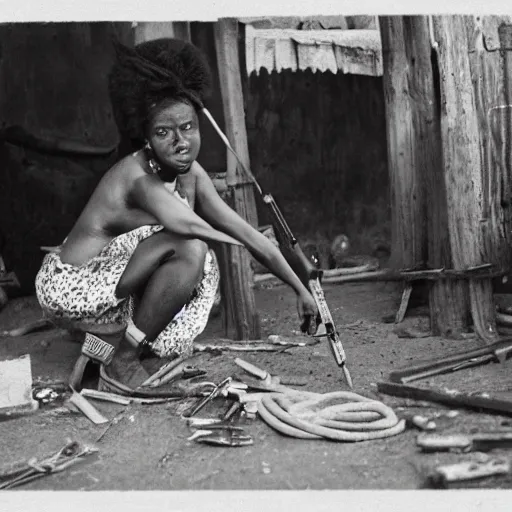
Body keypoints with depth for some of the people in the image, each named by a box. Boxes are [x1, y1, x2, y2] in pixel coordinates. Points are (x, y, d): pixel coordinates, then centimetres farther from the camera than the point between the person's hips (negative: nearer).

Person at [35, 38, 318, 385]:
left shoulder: (191, 174, -1)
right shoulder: (141, 178, -24)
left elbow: (246, 233, 1)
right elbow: (191, 227, -39)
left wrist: (301, 289, 3)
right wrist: (243, 245, -21)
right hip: (67, 288, -8)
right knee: (189, 249, -22)